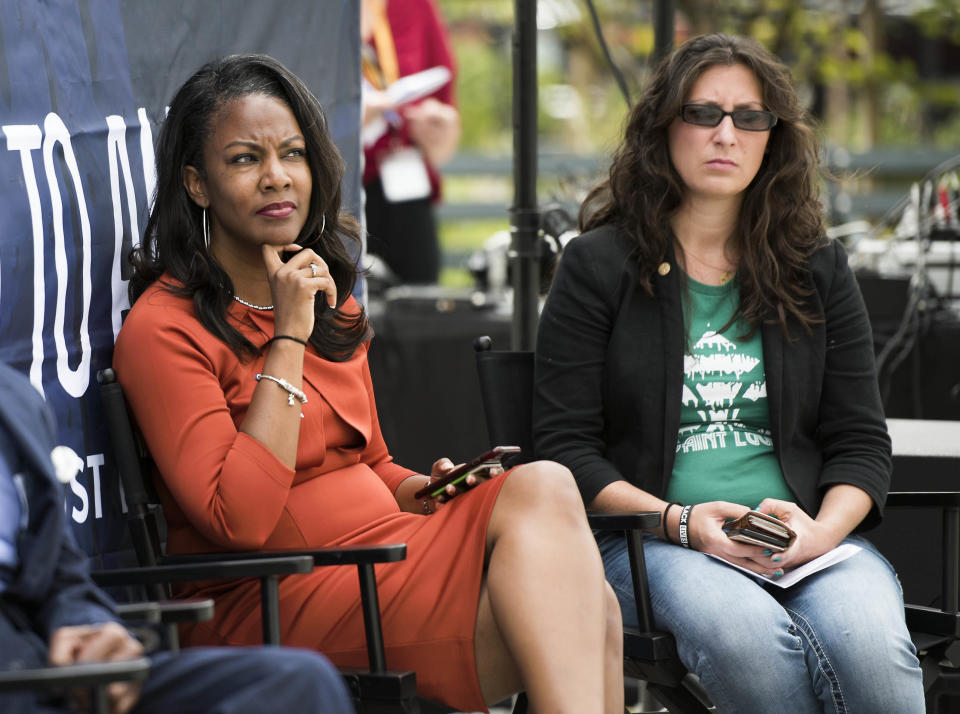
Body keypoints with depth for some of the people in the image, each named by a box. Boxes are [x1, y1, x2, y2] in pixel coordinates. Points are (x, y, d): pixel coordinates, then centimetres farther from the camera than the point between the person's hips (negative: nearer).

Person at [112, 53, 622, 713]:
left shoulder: (333, 305, 18)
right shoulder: (162, 329, -8)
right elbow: (241, 519, -18)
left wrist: (423, 491, 4)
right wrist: (288, 338, -15)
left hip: (385, 560, 8)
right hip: (275, 603, -8)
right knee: (544, 491, -24)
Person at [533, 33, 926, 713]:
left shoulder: (819, 269, 16)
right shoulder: (599, 266, 8)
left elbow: (861, 441, 14)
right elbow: (567, 447, 2)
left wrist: (821, 529, -9)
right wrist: (681, 521, -13)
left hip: (812, 536, 3)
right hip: (647, 543, -2)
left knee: (870, 646, -33)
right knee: (750, 637, -37)